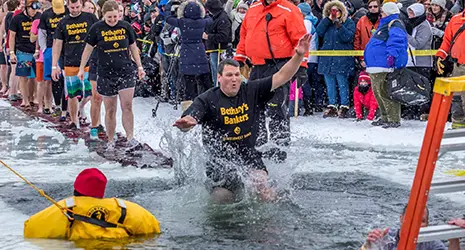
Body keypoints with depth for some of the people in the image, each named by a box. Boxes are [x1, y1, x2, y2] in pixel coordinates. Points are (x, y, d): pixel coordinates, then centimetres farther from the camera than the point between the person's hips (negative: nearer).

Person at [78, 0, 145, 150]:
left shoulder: (125, 27, 1)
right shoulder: (97, 29, -3)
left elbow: (133, 48, 13)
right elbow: (88, 49, 7)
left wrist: (139, 67, 12)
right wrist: (82, 69, 7)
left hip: (126, 72, 1)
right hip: (106, 74, 0)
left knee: (127, 106, -12)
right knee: (110, 110, 5)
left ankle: (130, 139, -10)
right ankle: (110, 141, 15)